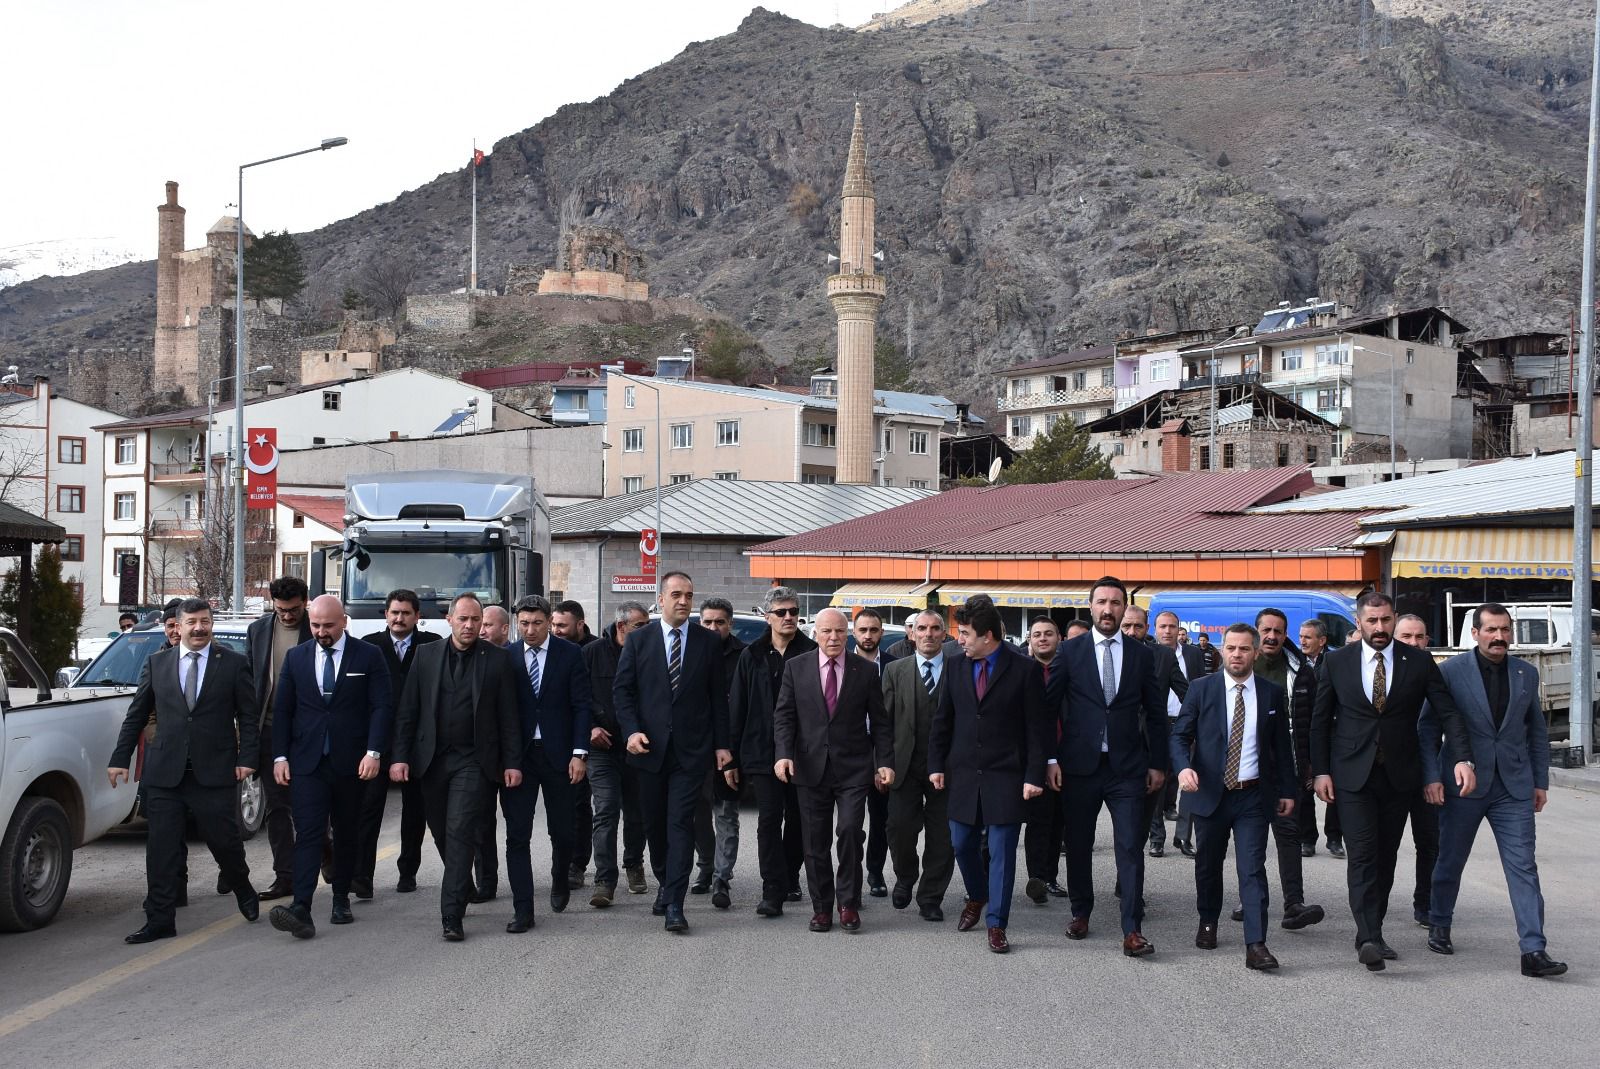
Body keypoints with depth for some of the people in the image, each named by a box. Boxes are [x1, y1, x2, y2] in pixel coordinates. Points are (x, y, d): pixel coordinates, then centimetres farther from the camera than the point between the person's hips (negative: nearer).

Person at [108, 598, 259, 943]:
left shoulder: (233, 664, 2)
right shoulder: (157, 664, 8)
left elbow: (249, 716, 3)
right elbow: (136, 715, 12)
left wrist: (247, 757, -6)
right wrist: (120, 759, 8)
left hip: (215, 772, -2)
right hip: (164, 773, 2)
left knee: (225, 842, 6)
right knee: (161, 849, 1)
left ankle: (245, 893, 33)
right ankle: (160, 921, 7)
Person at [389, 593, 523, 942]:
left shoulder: (498, 660, 2)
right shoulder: (426, 655, 7)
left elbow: (509, 716, 1)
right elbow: (407, 711, 6)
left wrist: (512, 763, -5)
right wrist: (400, 756, -2)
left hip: (473, 761, -3)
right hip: (432, 759, 3)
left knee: (459, 832, -12)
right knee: (442, 832, 12)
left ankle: (451, 916, -12)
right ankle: (461, 887, 36)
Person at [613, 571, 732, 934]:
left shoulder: (708, 642, 4)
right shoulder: (638, 641, 5)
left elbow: (718, 697, 5)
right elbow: (623, 690, 4)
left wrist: (722, 744, 1)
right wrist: (631, 730, -10)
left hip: (691, 750, -2)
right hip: (650, 747, 2)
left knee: (681, 823, -8)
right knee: (654, 822, 12)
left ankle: (673, 905, -9)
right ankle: (665, 883, 33)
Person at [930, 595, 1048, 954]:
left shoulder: (1025, 668, -9)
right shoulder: (955, 665, 4)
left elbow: (1038, 727, -7)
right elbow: (943, 720, 11)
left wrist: (1034, 775, -12)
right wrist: (936, 764, 5)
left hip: (1005, 776, -4)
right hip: (963, 773, 4)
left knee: (1002, 850, -1)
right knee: (961, 844, 11)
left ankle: (996, 924, 9)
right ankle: (977, 897, 39)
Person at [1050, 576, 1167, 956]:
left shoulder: (1142, 655, 5)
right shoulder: (1070, 651, 2)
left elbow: (1156, 714, 9)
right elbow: (1052, 708, 1)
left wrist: (1158, 764, 6)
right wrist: (1052, 759, -5)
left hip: (1127, 767, 0)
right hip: (1079, 764, 0)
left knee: (1130, 848, -5)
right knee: (1078, 845, 10)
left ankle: (1132, 930, -2)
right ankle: (1080, 913, 28)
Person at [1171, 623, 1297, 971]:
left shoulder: (1273, 693, 4)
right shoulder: (1202, 688, 0)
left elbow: (1282, 746, 10)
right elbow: (1179, 734, -1)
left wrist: (1288, 790, 9)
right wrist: (1184, 767, -19)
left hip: (1253, 797, -1)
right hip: (1210, 793, 1)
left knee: (1253, 869, -7)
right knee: (1208, 864, 15)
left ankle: (1256, 945, -10)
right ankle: (1208, 923, 36)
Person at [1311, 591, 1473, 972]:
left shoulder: (1418, 662, 1)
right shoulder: (1337, 662, 0)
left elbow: (1447, 712, -2)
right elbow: (1320, 721, 4)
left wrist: (1462, 758, -15)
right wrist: (1321, 771, -2)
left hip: (1398, 774, 2)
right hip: (1353, 774, -2)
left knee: (1386, 856, 8)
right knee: (1362, 855, -11)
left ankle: (1372, 933, 18)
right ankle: (1369, 939, -18)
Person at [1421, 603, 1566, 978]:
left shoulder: (1526, 673, 7)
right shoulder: (1451, 671, -4)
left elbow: (1537, 731, 14)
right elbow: (1428, 729, -2)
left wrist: (1541, 781, 11)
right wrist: (1432, 777, -9)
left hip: (1514, 786, 2)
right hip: (1463, 784, -2)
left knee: (1523, 866, -5)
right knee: (1450, 860, 11)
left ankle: (1533, 951, -6)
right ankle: (1439, 927, 32)